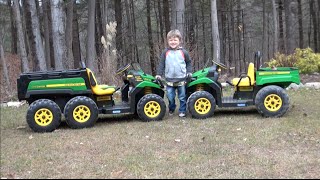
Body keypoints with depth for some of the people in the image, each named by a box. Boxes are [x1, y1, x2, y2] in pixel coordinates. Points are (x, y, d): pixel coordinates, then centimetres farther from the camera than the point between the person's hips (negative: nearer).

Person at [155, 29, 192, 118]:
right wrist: (159, 74, -3)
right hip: (170, 79, 0)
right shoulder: (165, 52, -1)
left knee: (182, 97, 7)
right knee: (170, 97, 4)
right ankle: (171, 109, 27)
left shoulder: (183, 52, 0)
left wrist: (189, 72, 2)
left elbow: (188, 62, 11)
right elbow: (161, 64, 3)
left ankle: (182, 111, 20)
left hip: (181, 79, 0)